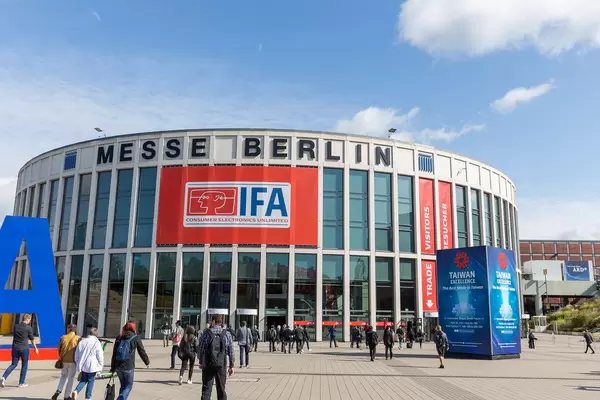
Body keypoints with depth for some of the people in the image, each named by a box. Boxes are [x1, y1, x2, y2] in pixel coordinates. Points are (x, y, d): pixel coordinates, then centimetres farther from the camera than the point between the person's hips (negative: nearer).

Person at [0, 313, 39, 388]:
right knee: (24, 365, 9)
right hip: (24, 348, -4)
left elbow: (13, 335, 12)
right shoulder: (28, 328, -10)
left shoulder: (16, 326, 2)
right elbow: (32, 339, -2)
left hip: (15, 348, 4)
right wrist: (35, 348, 12)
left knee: (14, 364, 16)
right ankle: (21, 383, 13)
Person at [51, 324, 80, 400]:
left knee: (63, 375, 24)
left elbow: (59, 349, 4)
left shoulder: (63, 338, -1)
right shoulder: (78, 338, -8)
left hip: (64, 361, 3)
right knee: (71, 378, 9)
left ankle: (58, 390, 6)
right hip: (73, 361, -3)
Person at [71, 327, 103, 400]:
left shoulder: (82, 341, 4)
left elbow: (76, 354, 10)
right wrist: (101, 365, 6)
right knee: (90, 381, 7)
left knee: (83, 380, 18)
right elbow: (100, 356, -8)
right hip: (92, 366, -4)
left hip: (82, 365, 4)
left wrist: (78, 363, 22)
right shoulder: (96, 342, -10)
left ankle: (76, 391, -6)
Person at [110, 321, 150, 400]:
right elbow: (142, 352, 2)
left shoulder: (119, 338, 9)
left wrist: (112, 368, 13)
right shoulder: (136, 338, -3)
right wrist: (147, 362, 18)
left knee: (123, 386, 19)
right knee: (129, 386, 6)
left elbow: (114, 354, 9)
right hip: (129, 367, -4)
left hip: (118, 367, 4)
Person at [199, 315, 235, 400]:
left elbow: (201, 349, 0)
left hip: (208, 365, -1)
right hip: (222, 365, 1)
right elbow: (231, 351, 1)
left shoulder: (207, 333, -5)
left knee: (206, 389, 4)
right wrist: (231, 366, 8)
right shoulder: (227, 334, 0)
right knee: (221, 390, 12)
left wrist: (201, 362, 15)